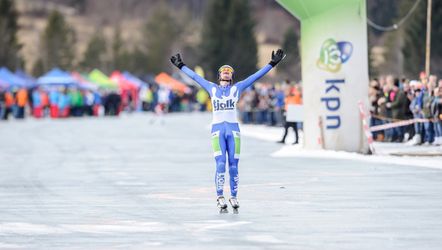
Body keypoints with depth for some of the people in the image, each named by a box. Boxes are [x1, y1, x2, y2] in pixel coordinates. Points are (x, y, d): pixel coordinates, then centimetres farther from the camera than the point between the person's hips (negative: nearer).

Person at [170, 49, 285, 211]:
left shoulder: (237, 88, 11)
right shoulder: (212, 88, 14)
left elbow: (257, 76, 12)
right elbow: (194, 76, 25)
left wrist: (272, 64, 10)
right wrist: (180, 66, 31)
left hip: (233, 130, 0)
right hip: (217, 130, 0)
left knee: (233, 166, -1)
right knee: (220, 164, -12)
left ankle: (234, 197, 8)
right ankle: (220, 197, -9)